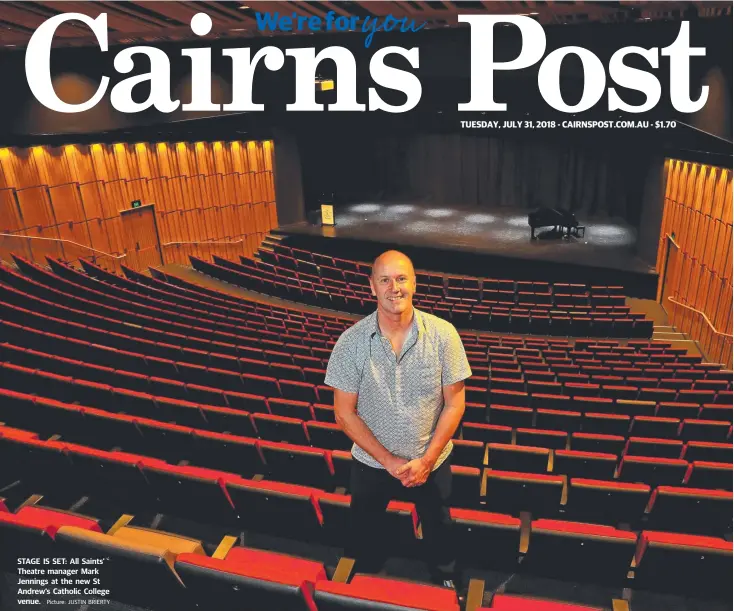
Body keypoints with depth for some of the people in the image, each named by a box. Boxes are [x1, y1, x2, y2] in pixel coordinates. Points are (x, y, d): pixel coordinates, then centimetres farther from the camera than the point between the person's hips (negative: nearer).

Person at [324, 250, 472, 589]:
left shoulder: (443, 334, -18)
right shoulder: (351, 342, -19)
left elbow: (454, 402, -10)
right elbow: (345, 413, -13)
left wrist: (426, 460, -13)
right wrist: (389, 461, -15)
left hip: (431, 462, 0)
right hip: (371, 463, 0)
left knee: (438, 530, 26)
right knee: (366, 536, 24)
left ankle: (445, 582, 57)